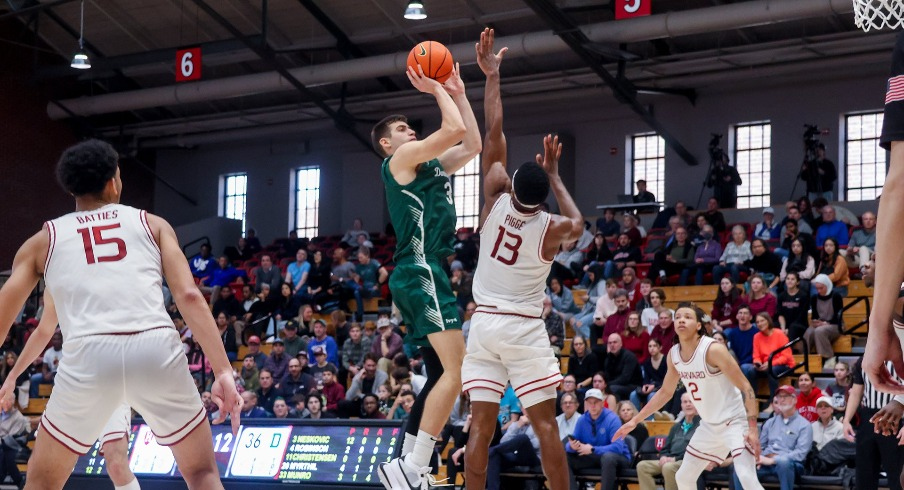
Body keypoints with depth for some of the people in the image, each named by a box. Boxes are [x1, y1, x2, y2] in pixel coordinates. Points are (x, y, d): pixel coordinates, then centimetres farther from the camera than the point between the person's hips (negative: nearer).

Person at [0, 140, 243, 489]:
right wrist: (223, 372, 2)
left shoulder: (43, 240, 23)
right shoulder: (152, 224, 22)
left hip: (90, 355, 0)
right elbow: (188, 296, 7)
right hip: (156, 349, 0)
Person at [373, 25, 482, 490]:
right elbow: (454, 130, -14)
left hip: (426, 274, 10)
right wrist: (436, 90, -1)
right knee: (456, 372, -19)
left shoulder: (429, 165, 23)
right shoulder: (401, 157, -3)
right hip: (420, 272, -10)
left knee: (440, 374, 11)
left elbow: (472, 145, 26)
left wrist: (458, 93, 23)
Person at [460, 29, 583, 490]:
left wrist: (492, 75, 6)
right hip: (525, 329, -2)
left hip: (484, 323, 2)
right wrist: (555, 175, 20)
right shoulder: (554, 228, -8)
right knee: (545, 424, -2)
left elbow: (494, 132, 0)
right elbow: (578, 222, 19)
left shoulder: (496, 200, -6)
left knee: (481, 423, 0)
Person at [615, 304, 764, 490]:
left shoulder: (713, 349, -23)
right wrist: (635, 420, 15)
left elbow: (746, 388, -21)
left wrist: (753, 428, -29)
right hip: (709, 424, 8)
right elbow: (665, 392, 16)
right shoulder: (673, 354, -1)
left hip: (734, 421, -8)